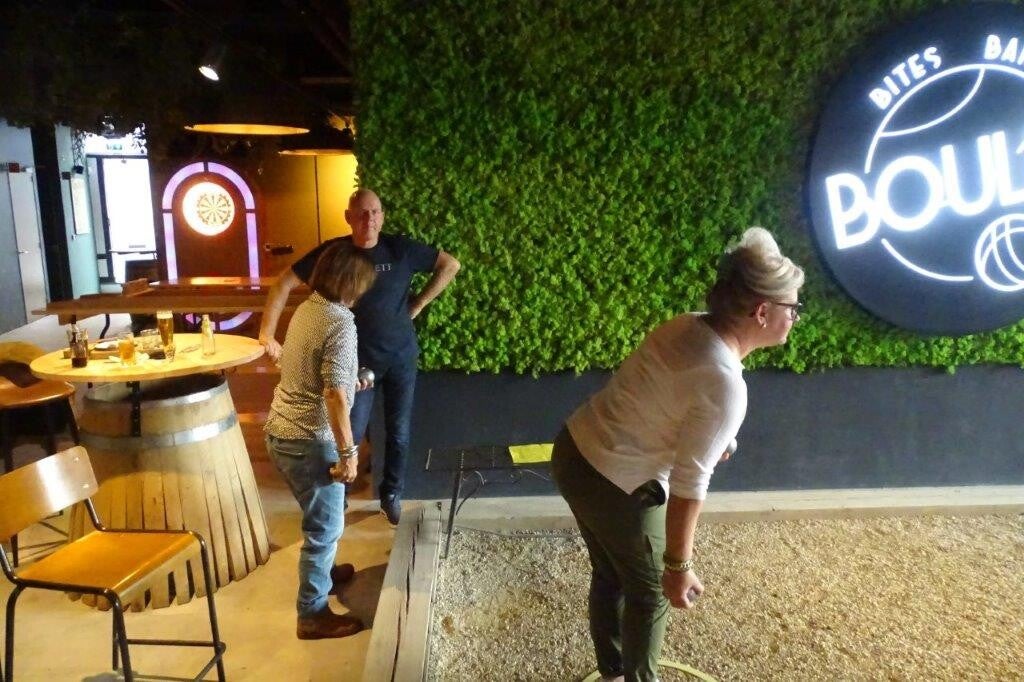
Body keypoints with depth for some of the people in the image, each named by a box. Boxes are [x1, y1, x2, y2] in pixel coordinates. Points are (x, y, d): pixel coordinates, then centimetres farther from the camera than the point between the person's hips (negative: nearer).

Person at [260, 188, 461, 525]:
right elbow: (284, 283, -10)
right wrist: (267, 332, -19)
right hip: (358, 358, -1)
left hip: (401, 355, 1)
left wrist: (418, 304, -3)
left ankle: (391, 494, 31)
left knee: (399, 431, 11)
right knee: (351, 432, 1)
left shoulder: (400, 249, -9)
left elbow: (450, 264, 0)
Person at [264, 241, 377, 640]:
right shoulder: (340, 323, -21)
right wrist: (348, 452, -19)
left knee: (319, 517, 27)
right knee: (326, 526, 5)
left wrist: (354, 380, 36)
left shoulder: (307, 308, 7)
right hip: (310, 440, -9)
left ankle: (320, 573, 47)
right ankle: (312, 614, 16)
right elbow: (334, 394, -26)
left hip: (281, 432, 9)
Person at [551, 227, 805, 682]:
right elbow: (688, 486, -22)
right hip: (614, 485, -9)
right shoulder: (723, 384, -26)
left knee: (610, 573, 28)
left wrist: (708, 440, 28)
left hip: (574, 451, 9)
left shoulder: (688, 325, -1)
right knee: (651, 590, 17)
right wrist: (679, 565, -11)